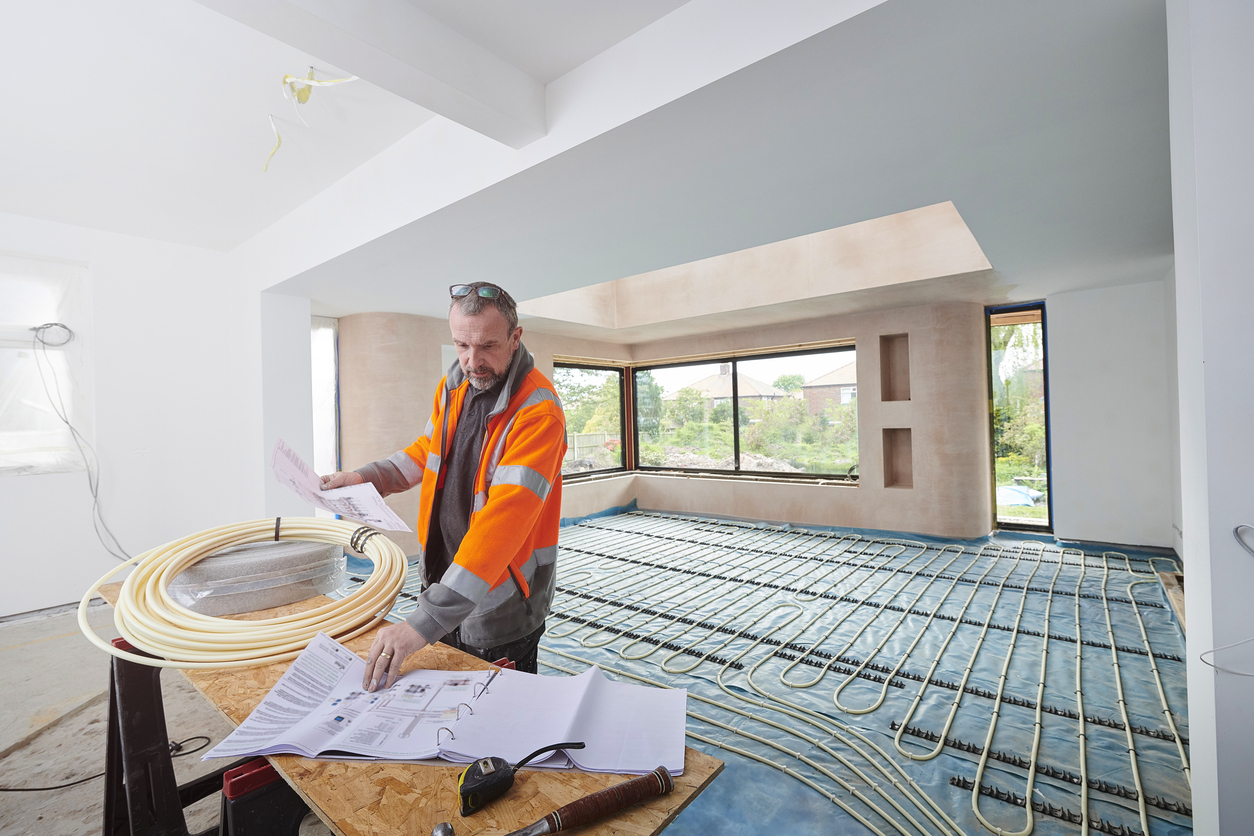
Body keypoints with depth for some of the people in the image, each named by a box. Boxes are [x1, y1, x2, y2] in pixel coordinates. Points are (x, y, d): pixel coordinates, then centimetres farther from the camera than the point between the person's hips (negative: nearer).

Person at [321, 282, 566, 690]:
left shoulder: (539, 412, -27)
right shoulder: (452, 387, 0)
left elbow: (502, 522, -35)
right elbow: (426, 450, 19)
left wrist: (426, 621, -37)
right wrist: (365, 476, 4)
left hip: (501, 602, -7)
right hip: (444, 580, 7)